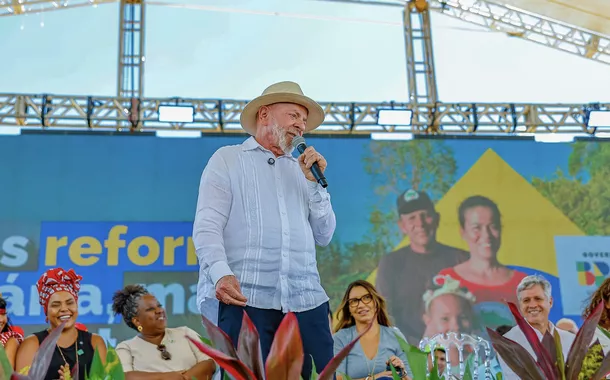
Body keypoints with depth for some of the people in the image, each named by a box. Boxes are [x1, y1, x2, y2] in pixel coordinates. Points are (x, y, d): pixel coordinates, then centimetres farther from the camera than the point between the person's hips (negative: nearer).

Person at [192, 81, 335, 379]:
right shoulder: (227, 159, 11)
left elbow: (324, 236, 17)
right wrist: (221, 273, -18)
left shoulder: (301, 171, 24)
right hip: (245, 297, -4)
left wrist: (314, 183, 7)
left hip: (306, 299, 4)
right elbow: (207, 226, -1)